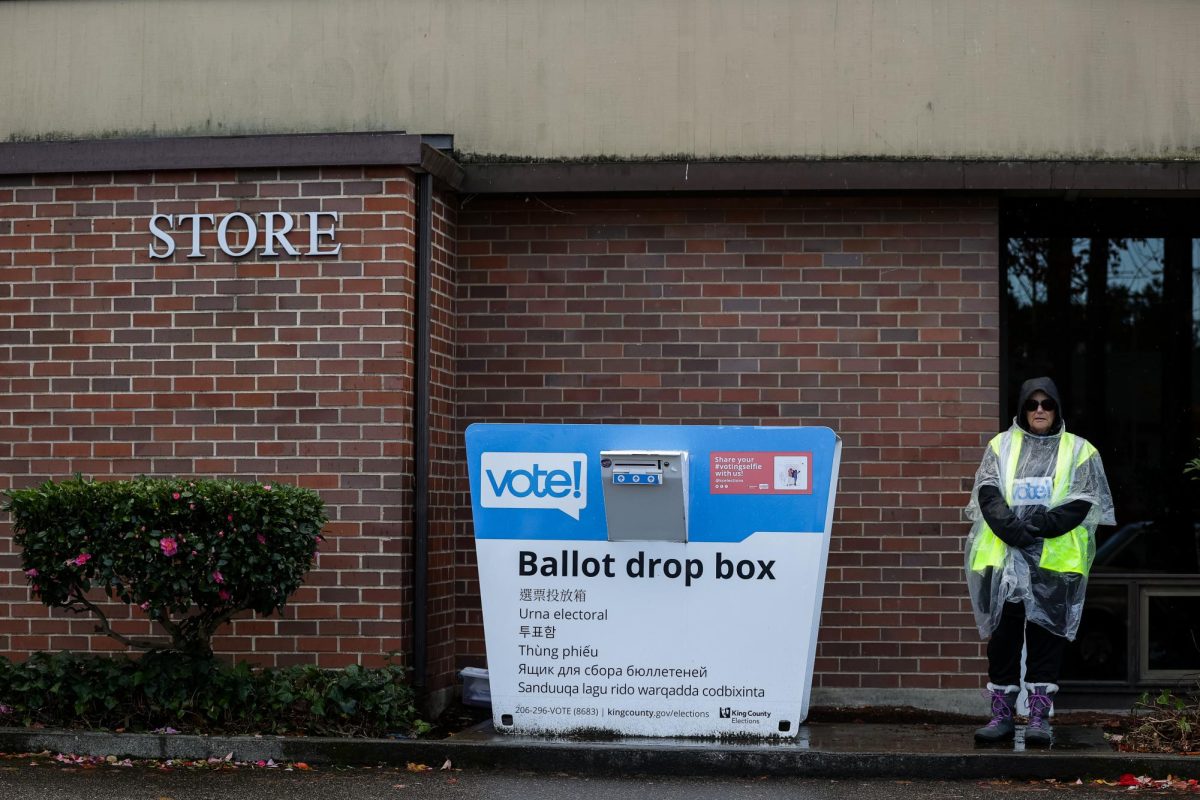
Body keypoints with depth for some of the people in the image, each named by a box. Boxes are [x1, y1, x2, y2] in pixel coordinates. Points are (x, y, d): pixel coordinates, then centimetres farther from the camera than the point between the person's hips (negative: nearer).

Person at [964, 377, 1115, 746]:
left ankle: (1040, 716, 5)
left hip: (1055, 561, -1)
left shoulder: (1079, 451, 8)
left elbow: (1080, 505, -3)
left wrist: (1035, 526, -15)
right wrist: (1012, 528, -17)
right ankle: (1002, 713, 10)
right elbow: (987, 495, 0)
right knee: (1003, 633, 3)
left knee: (1046, 634, 0)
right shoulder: (1001, 446, 12)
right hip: (1003, 559, 1)